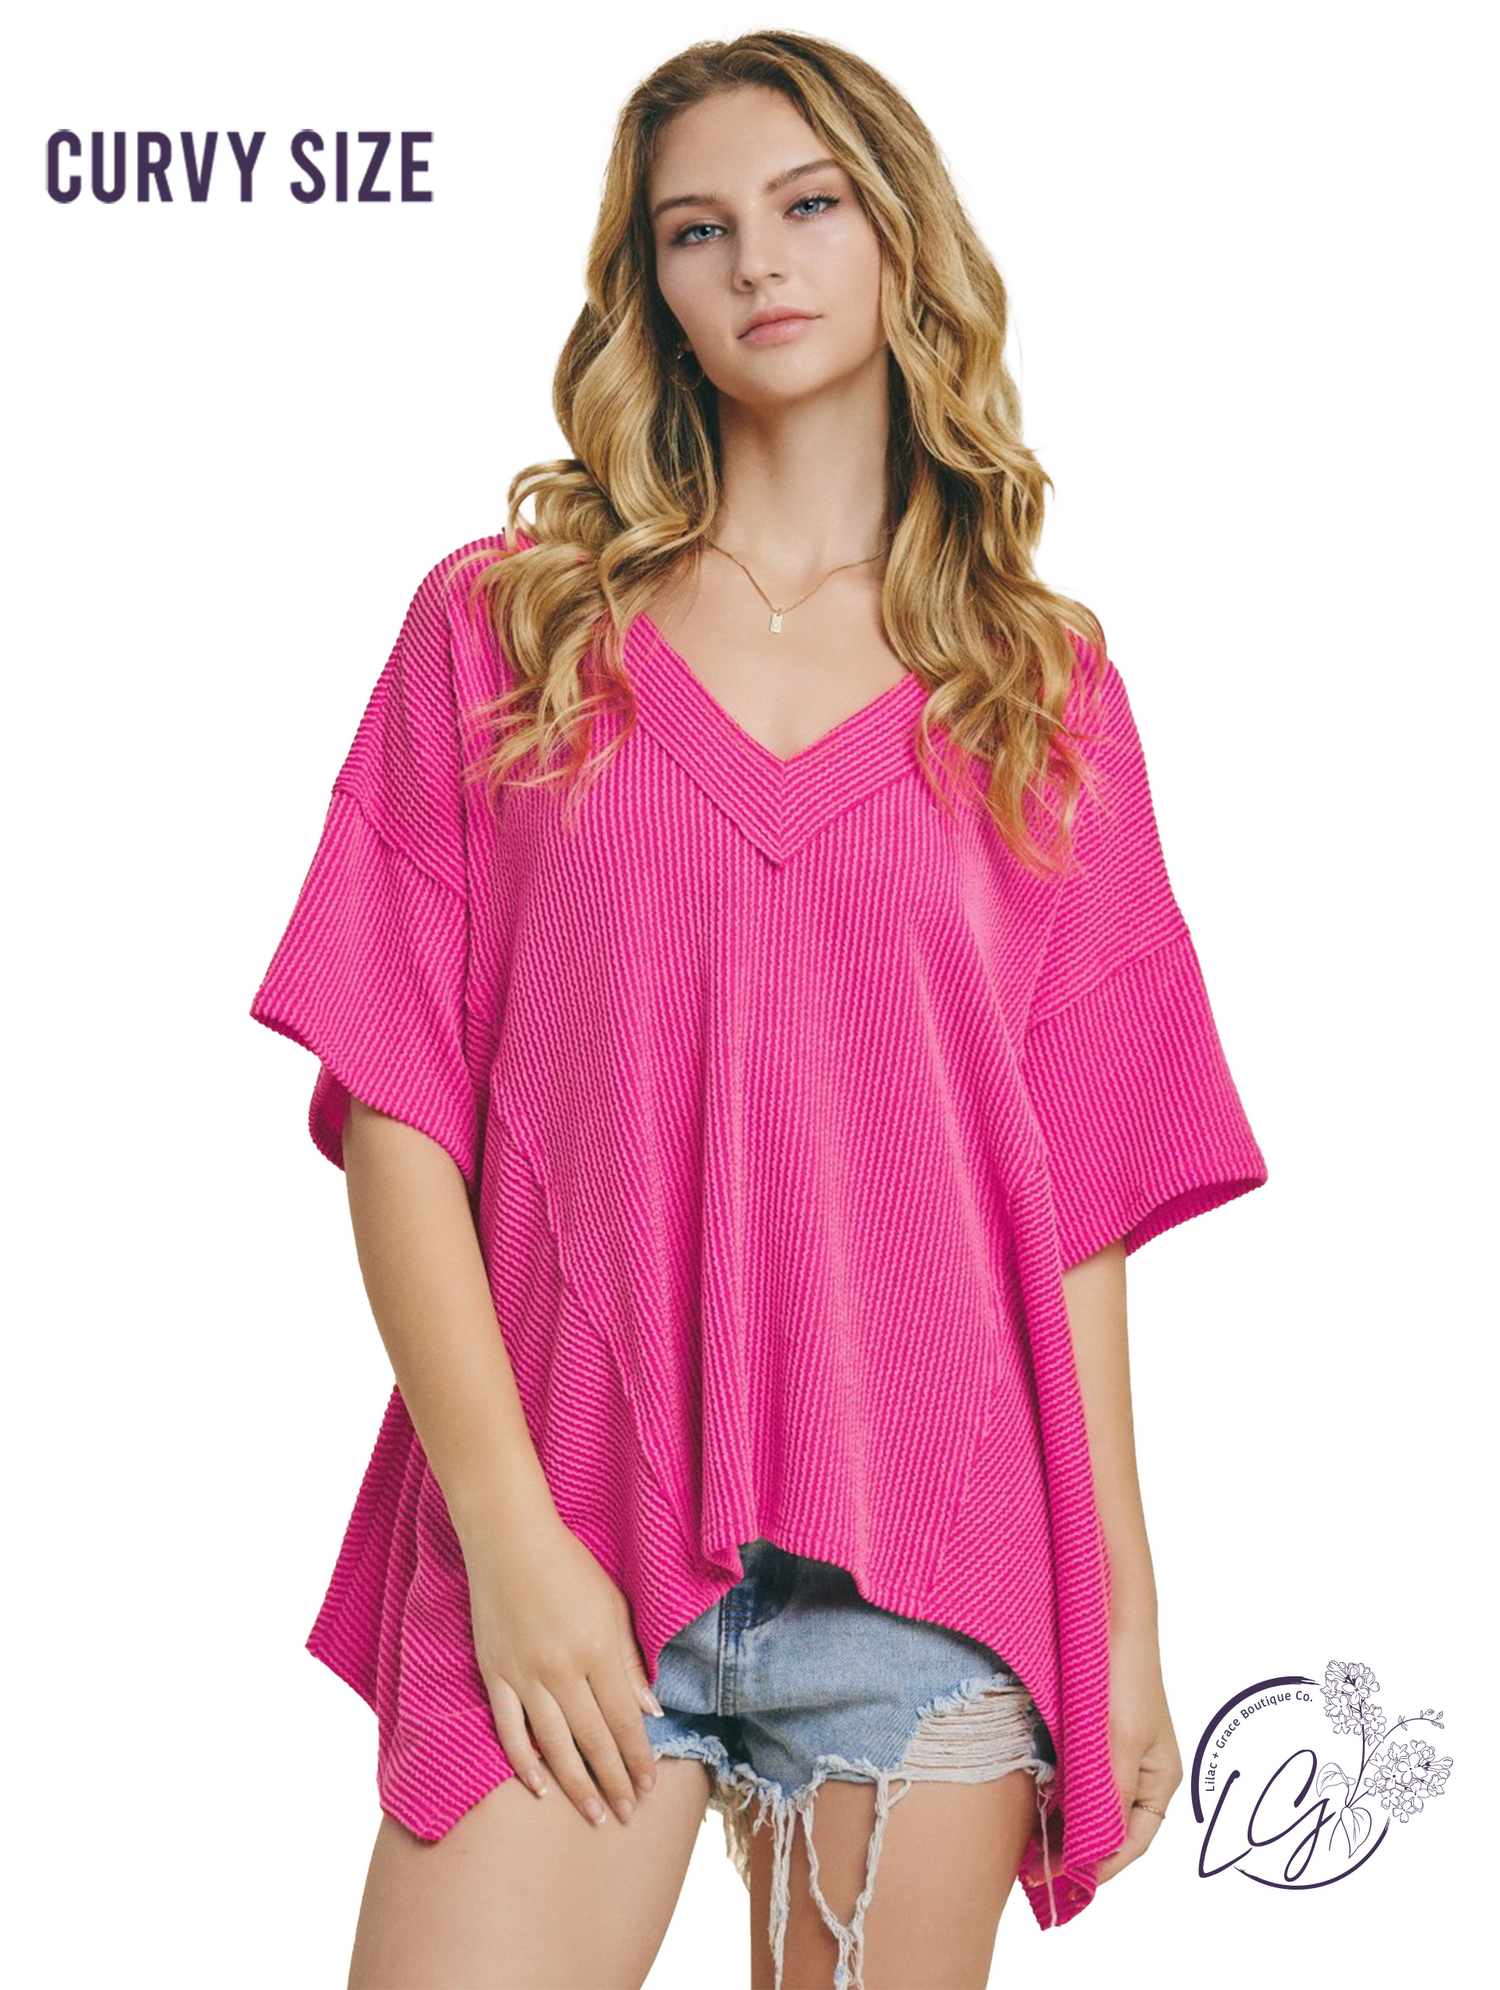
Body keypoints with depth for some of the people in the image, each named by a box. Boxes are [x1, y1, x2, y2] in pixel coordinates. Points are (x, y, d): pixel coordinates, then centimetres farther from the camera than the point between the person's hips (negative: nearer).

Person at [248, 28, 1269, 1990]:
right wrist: (510, 1534, -9)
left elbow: (1080, 1195, 8)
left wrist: (1125, 1615, 5)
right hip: (565, 1552, -1)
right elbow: (395, 1112, 0)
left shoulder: (1045, 685, 10)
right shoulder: (504, 627, 7)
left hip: (931, 1568, 1)